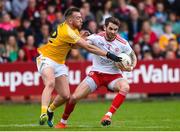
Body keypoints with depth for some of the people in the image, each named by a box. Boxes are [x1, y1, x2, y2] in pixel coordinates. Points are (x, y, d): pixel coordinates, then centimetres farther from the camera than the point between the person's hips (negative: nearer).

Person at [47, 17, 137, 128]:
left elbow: (133, 57, 7)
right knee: (74, 97, -10)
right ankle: (63, 122, 15)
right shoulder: (97, 37, -11)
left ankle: (108, 115, -31)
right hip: (96, 73, 0)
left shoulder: (123, 43, -9)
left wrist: (131, 67, -14)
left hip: (114, 75, 0)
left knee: (125, 87, -35)